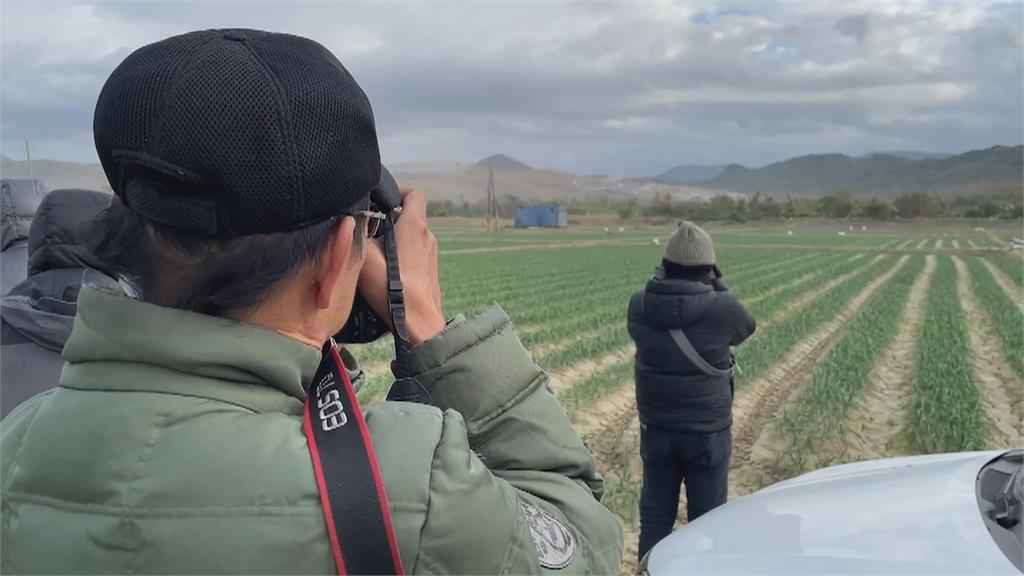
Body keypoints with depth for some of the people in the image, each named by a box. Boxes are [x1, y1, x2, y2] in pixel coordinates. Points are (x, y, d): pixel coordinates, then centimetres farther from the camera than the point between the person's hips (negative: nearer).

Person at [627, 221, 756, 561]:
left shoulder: (639, 306, -9)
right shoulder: (722, 308, -16)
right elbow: (747, 328, 6)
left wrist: (661, 280, 11)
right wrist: (717, 286, 10)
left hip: (656, 429, 3)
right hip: (708, 432, -2)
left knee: (654, 519, 14)